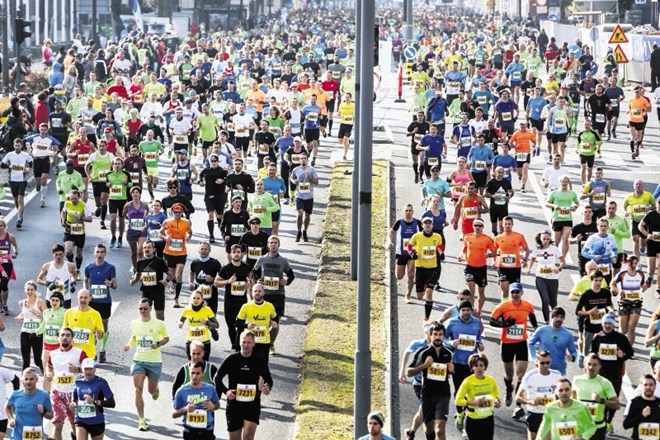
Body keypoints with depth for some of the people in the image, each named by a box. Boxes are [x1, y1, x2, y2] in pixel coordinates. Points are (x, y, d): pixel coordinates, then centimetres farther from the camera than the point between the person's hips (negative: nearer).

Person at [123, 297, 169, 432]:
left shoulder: (159, 324, -8)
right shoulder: (134, 323, 2)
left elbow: (166, 338, 5)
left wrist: (158, 344, -15)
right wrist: (129, 345, -1)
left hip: (155, 361, -2)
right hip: (138, 360, 2)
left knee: (152, 390, 10)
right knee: (138, 390, -11)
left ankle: (156, 390, 51)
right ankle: (142, 421, -6)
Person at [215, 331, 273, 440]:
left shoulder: (260, 362, 1)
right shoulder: (231, 360, -1)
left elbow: (268, 379, 12)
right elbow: (218, 378, 6)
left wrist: (268, 387, -12)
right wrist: (225, 391, -13)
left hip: (252, 406, -1)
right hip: (234, 405, 1)